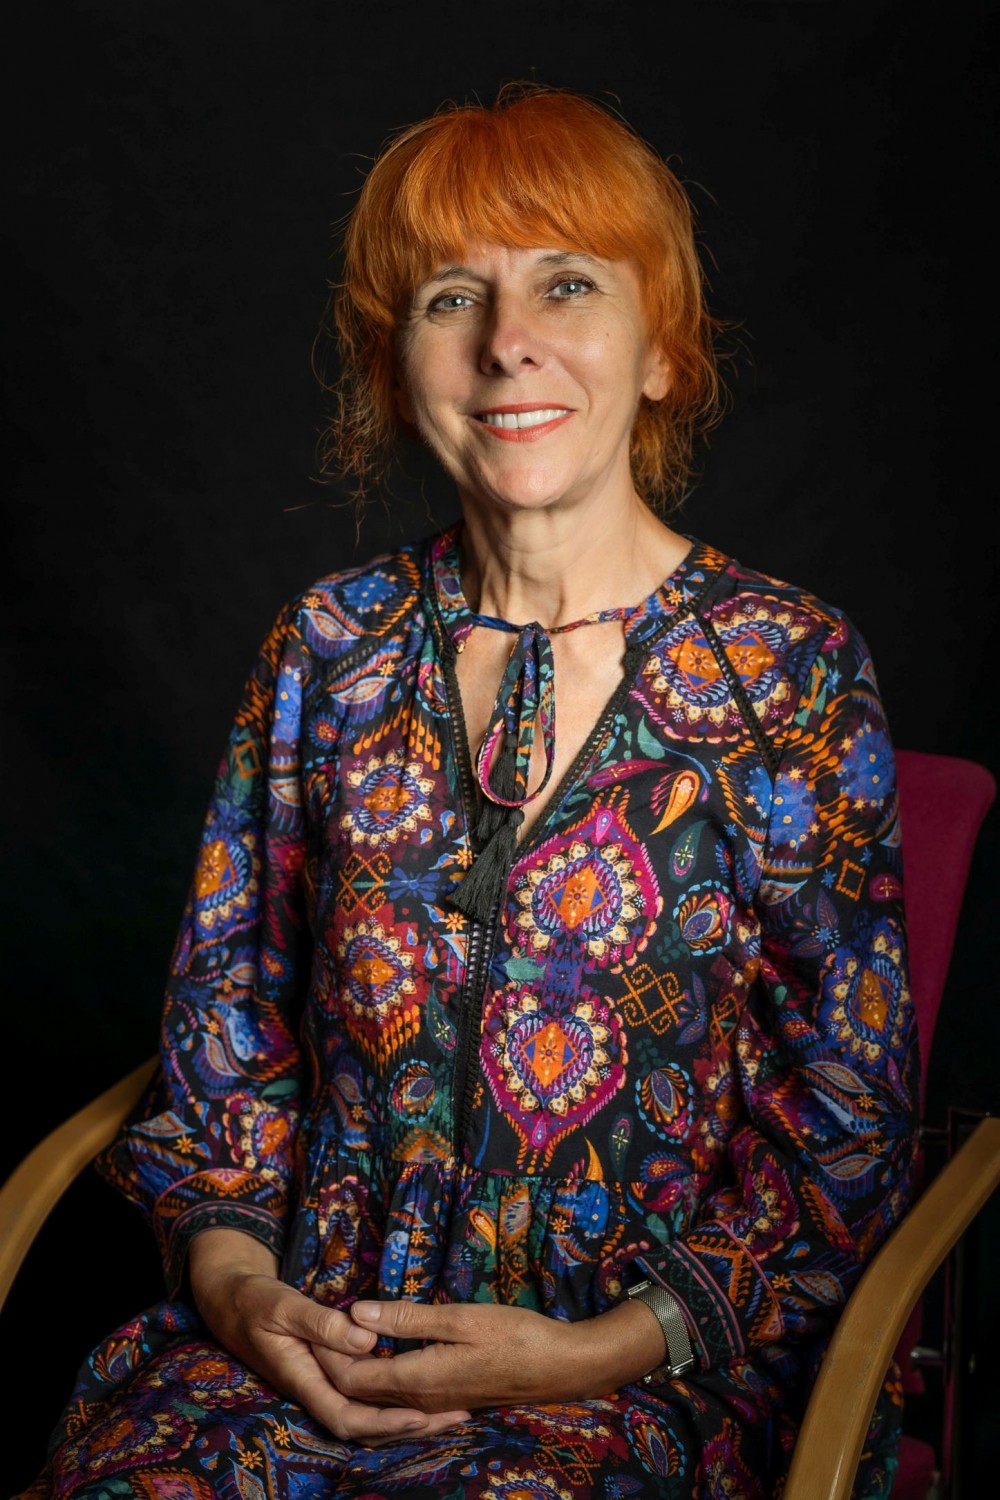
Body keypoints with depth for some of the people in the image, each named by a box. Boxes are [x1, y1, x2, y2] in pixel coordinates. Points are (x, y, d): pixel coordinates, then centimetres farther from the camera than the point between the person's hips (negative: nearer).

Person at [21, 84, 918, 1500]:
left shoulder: (792, 676, -5)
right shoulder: (330, 649, 4)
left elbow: (849, 1122, -2)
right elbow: (226, 1004, 11)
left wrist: (605, 1351, -11)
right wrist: (228, 1268, -5)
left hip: (650, 1361, -2)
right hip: (308, 1320, 3)